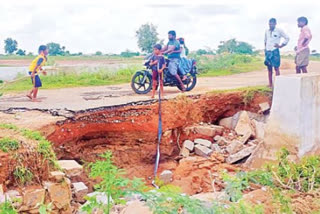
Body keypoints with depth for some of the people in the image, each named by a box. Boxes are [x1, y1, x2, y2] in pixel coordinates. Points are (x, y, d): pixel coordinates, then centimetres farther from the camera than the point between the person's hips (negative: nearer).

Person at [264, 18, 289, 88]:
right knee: (269, 68, 5)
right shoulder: (267, 31, 10)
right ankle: (270, 84, 10)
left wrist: (281, 45, -2)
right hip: (268, 51, 5)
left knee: (276, 68, -8)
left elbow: (287, 38, 2)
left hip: (275, 51, -5)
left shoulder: (279, 31, -3)